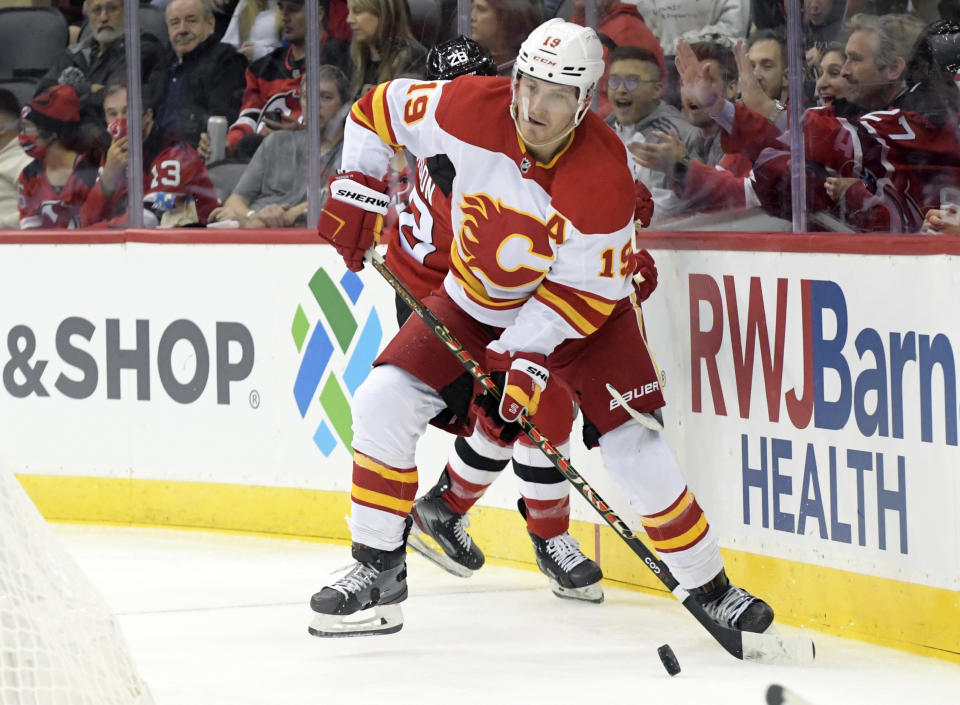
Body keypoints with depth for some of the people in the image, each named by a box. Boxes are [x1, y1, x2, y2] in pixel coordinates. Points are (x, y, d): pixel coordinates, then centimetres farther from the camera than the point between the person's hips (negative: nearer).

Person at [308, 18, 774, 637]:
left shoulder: (605, 176, -31)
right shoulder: (471, 110, -23)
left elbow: (585, 289, -24)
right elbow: (382, 108, -5)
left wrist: (524, 356, -28)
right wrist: (359, 188, -11)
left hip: (582, 310, -3)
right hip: (476, 300, 3)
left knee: (636, 452, -12)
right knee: (383, 405, -11)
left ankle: (712, 589, 4)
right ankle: (379, 574, 1)